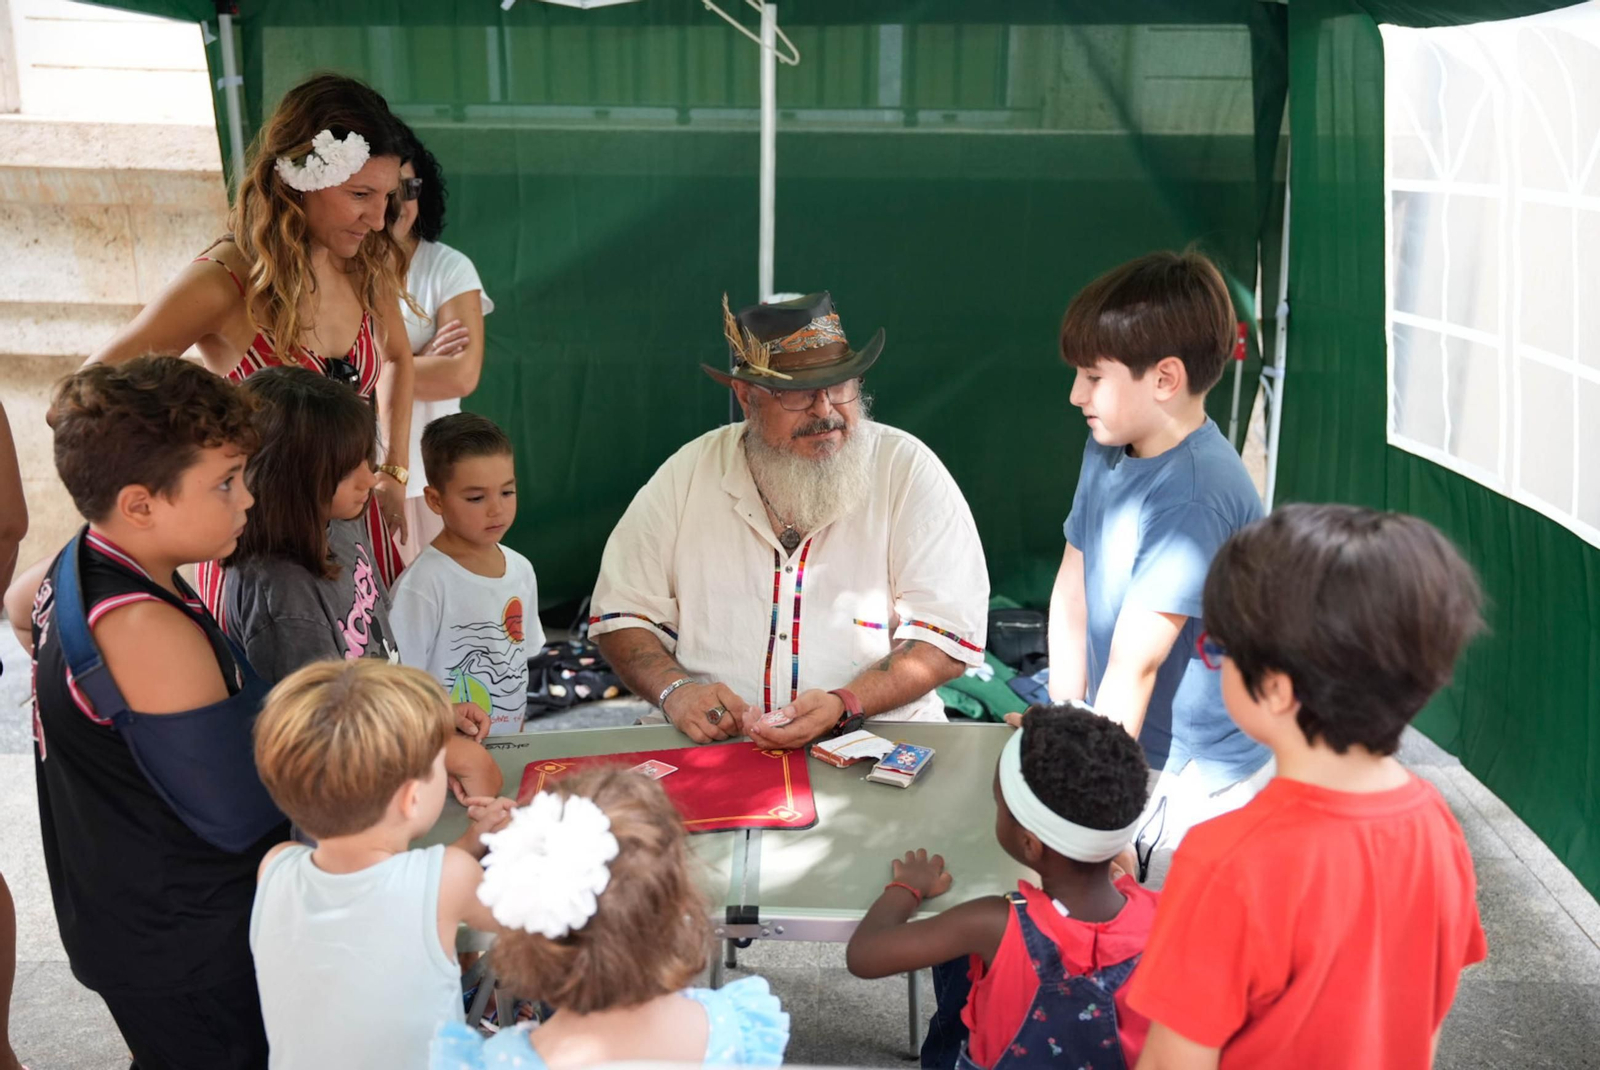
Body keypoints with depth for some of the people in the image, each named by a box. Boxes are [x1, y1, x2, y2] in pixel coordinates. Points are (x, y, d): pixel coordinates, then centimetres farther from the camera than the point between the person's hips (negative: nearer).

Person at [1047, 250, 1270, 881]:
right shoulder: (1107, 451, 2)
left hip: (1201, 780, -7)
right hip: (1126, 745, 7)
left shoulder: (1197, 496, -27)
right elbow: (1072, 589, 7)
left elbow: (1134, 663, -26)